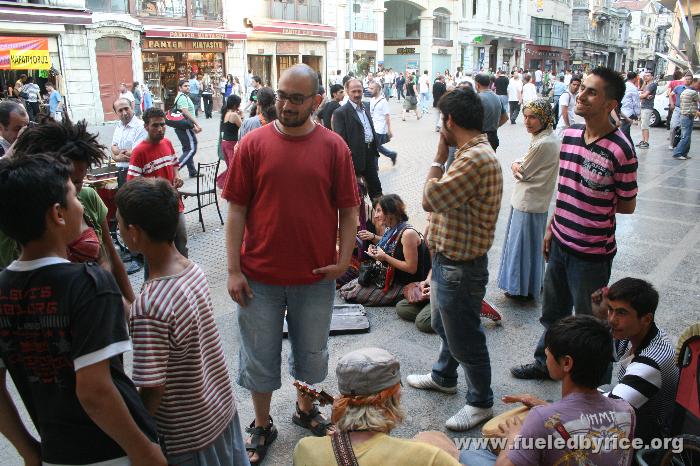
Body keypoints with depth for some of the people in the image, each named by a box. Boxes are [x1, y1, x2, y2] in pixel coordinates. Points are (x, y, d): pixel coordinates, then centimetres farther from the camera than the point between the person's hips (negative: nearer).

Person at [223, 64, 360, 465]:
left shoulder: (334, 146, -4)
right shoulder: (253, 144, -5)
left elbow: (349, 209, 0)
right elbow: (237, 210, -4)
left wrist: (344, 259, -8)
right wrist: (234, 270, -6)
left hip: (316, 277, 1)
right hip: (260, 277, 0)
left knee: (312, 352, 19)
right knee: (260, 356, 14)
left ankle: (306, 408, 45)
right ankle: (262, 425, 37)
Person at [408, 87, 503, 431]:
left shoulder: (476, 158, -26)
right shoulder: (470, 152, 8)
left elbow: (431, 198, -26)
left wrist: (439, 155, -16)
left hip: (460, 268, -10)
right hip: (447, 260, 10)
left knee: (464, 339, 8)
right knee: (444, 325, 28)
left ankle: (481, 402, 28)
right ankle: (443, 377, 50)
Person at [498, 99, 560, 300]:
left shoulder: (543, 143, -26)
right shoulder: (549, 137, 5)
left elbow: (523, 172, -18)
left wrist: (517, 165, 2)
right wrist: (518, 164, -12)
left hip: (528, 202, -10)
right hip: (533, 199, 10)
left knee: (524, 242, 4)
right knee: (531, 242, 21)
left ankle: (524, 288, 19)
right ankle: (533, 283, 37)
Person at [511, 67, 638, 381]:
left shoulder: (620, 149, -20)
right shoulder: (570, 135, 1)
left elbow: (627, 205, -9)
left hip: (593, 253, -7)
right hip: (560, 244, 7)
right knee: (553, 311, 23)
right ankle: (546, 362, 45)